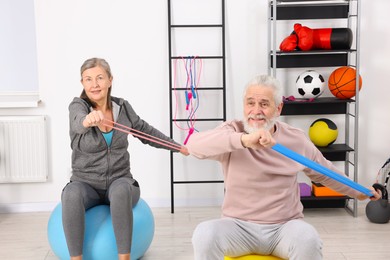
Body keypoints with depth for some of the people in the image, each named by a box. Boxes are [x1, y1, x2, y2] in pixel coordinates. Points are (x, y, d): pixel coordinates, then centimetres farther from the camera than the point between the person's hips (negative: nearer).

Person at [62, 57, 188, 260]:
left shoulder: (122, 107, 1)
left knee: (120, 190, -36)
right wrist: (89, 120, -58)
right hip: (86, 185, -1)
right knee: (72, 194, -36)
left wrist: (178, 147, 23)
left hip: (120, 182, 1)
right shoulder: (77, 106, -9)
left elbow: (146, 132, 18)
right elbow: (79, 123, -33)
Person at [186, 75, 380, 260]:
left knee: (308, 239, -32)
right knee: (204, 235, -31)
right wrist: (244, 140, -43)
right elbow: (194, 144, -29)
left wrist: (357, 191, 32)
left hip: (284, 227, 1)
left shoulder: (296, 139, 2)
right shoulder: (233, 131, -7)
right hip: (239, 226, -1)